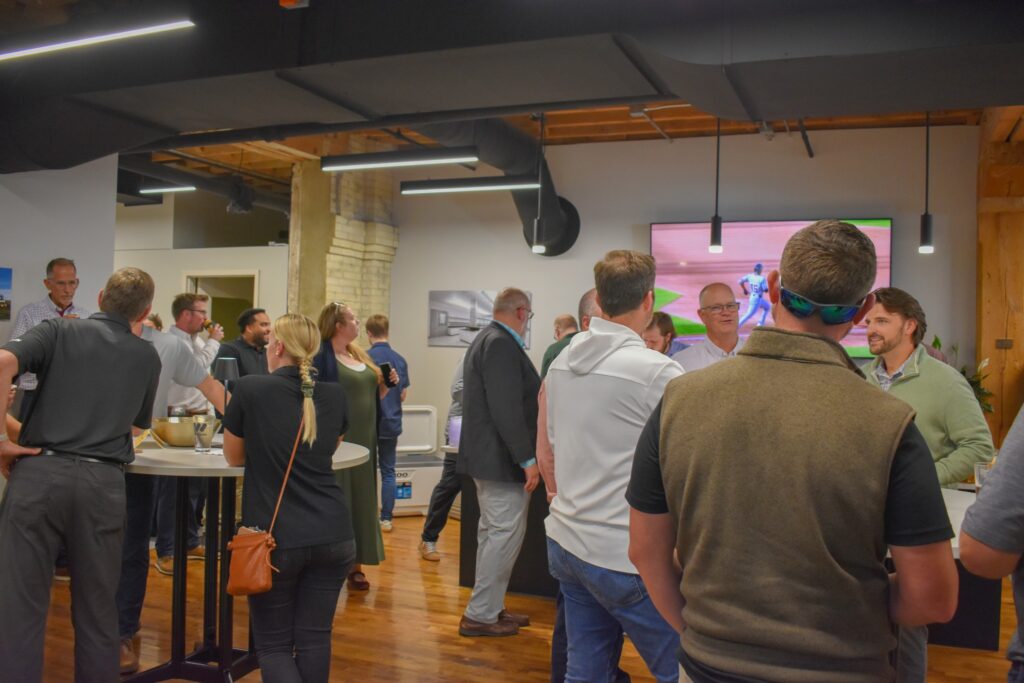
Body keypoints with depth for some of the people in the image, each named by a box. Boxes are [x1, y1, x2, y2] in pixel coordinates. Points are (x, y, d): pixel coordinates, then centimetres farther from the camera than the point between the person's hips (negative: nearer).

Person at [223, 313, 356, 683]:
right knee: (314, 638, 12)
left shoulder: (249, 389, -5)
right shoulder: (334, 395, 5)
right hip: (333, 536, 4)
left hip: (275, 538, -3)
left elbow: (234, 457, 9)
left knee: (273, 644, 9)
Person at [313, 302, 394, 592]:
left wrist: (385, 385, 4)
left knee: (362, 499, 11)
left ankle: (356, 564, 21)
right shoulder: (322, 356, -9)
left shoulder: (360, 356, 15)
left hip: (364, 440, 8)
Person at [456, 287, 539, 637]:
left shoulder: (485, 339, 15)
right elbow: (507, 408, -24)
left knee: (492, 532, 16)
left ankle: (489, 606, 25)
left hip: (486, 455, 11)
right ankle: (479, 615, 4)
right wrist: (527, 459, -21)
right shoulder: (503, 345, -18)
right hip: (502, 458, -11)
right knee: (506, 534, -4)